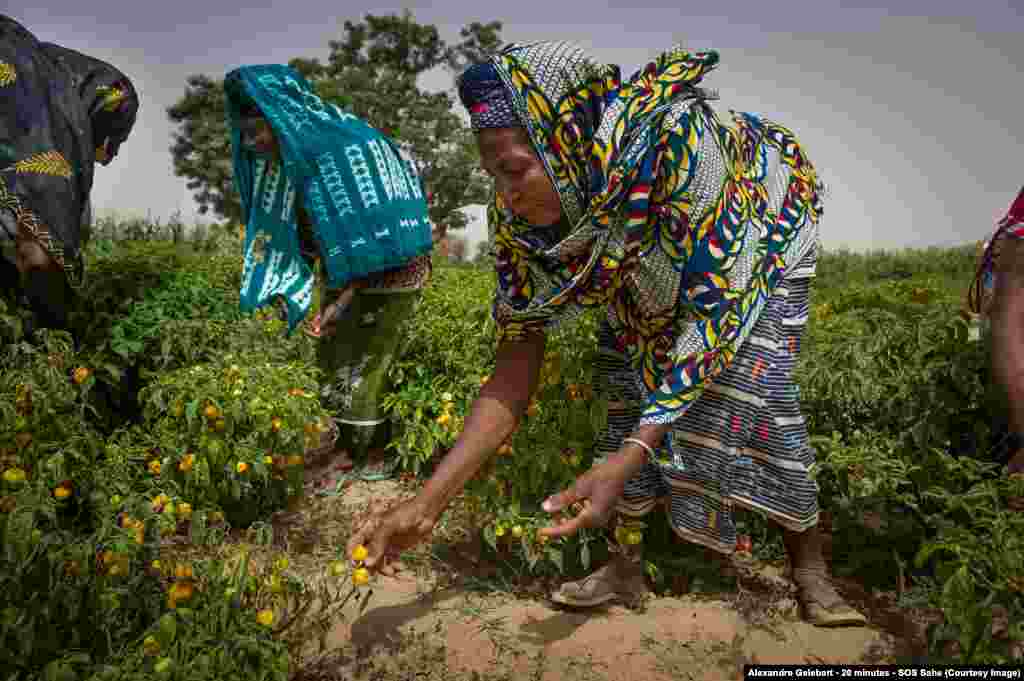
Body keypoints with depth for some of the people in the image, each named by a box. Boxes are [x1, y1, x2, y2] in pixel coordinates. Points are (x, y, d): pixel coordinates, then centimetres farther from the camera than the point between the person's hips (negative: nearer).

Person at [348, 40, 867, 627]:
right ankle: (627, 564, 7)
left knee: (748, 389, -18)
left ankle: (810, 568, 4)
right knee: (629, 386, -9)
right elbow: (516, 368, -24)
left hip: (761, 234, -4)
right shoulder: (519, 218, -26)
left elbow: (714, 308, -38)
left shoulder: (673, 137, -44)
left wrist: (628, 458, -46)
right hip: (651, 264, 4)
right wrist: (428, 503, -31)